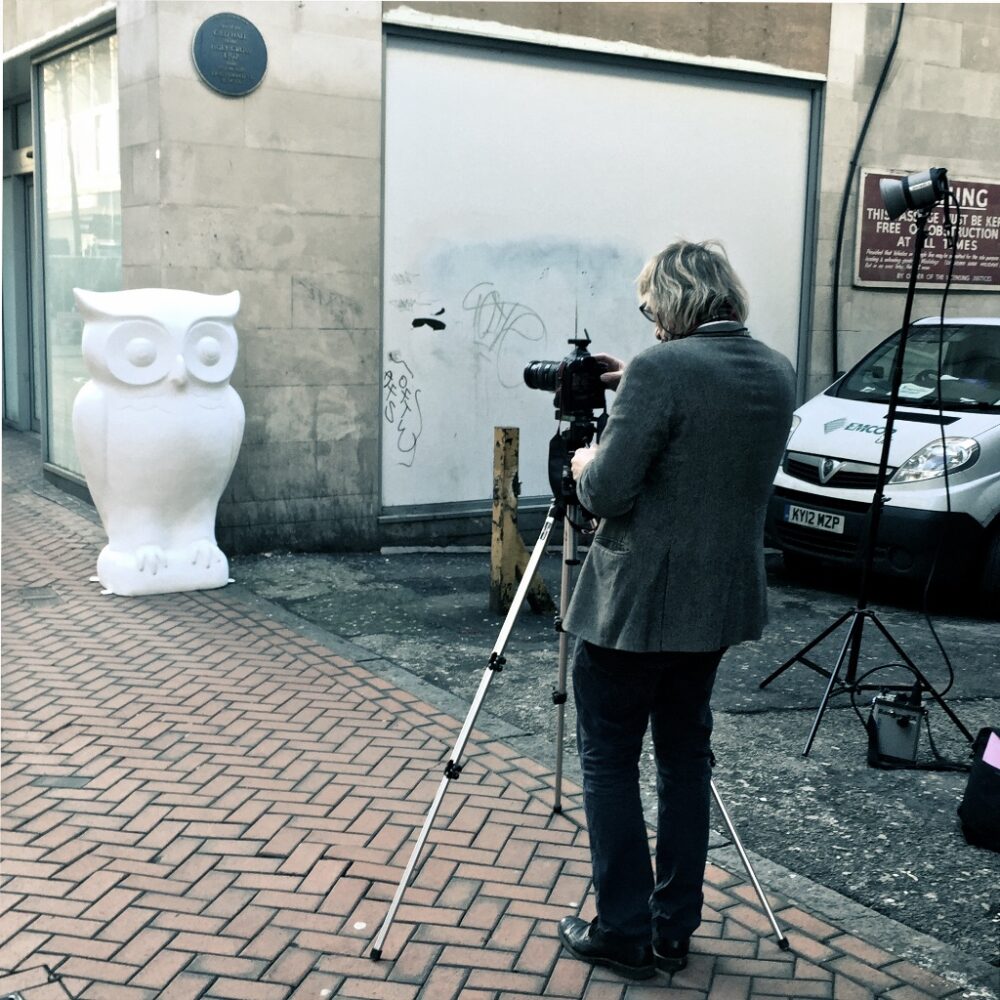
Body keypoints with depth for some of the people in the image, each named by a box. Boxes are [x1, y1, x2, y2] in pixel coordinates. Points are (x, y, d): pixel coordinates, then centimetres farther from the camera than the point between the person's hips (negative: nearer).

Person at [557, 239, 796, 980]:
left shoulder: (660, 370, -18)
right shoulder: (778, 375, 5)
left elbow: (606, 493, -19)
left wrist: (586, 464, 2)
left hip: (638, 602, -7)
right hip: (721, 601, 7)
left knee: (609, 760, 6)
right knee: (685, 754, 16)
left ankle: (625, 933, 11)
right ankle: (674, 930, 23)